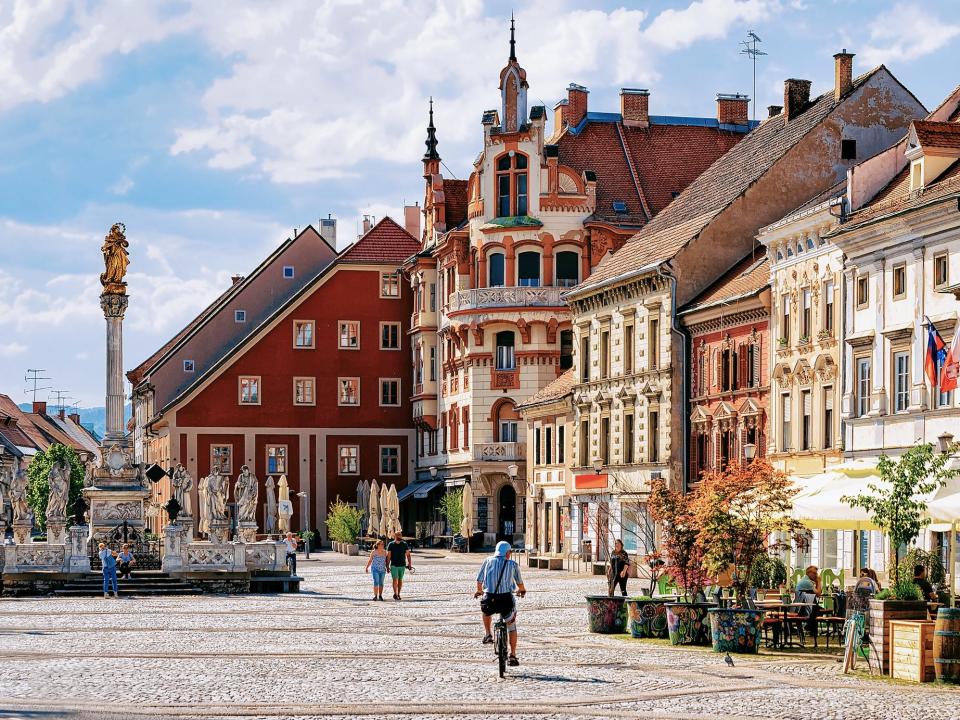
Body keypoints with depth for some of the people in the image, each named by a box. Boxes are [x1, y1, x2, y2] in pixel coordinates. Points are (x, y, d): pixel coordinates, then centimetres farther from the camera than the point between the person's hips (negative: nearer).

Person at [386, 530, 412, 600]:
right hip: (394, 565, -2)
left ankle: (398, 594, 16)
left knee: (400, 580, 8)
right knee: (395, 579, -11)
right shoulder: (391, 545, -2)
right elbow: (388, 556, -1)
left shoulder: (404, 544, 3)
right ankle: (395, 594, -2)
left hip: (402, 565, 2)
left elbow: (408, 555, 2)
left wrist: (410, 564, -7)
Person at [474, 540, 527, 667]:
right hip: (506, 599, -1)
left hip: (490, 599, 1)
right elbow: (519, 582, 22)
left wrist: (479, 591, 36)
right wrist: (522, 590, 46)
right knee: (512, 627, 21)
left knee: (485, 610, 38)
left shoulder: (488, 561, 10)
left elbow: (479, 579, 14)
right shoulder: (513, 564, 8)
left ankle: (487, 634, 24)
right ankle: (512, 656, 17)